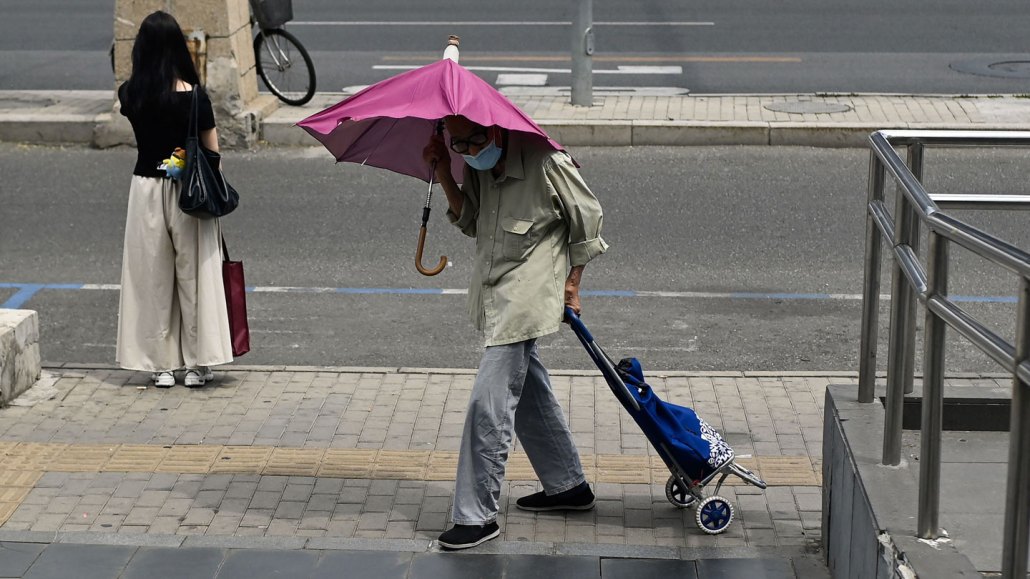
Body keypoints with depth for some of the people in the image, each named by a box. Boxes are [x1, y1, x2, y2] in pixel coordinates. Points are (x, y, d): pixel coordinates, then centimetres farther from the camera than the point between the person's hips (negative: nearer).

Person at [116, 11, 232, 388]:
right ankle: (197, 363, 12)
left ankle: (160, 365, 15)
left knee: (152, 277, 11)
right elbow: (212, 153, -6)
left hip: (146, 189, 2)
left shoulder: (130, 95, -7)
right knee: (194, 275, 8)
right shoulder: (194, 97, -13)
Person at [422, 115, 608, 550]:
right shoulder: (479, 170, 3)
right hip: (496, 299, 9)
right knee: (530, 394, 20)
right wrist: (444, 175, -6)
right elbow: (470, 221, 7)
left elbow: (587, 220, -6)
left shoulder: (545, 164, -17)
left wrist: (572, 283, -1)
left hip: (525, 302, -9)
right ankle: (568, 487, 36)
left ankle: (477, 516, -4)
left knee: (488, 404, -11)